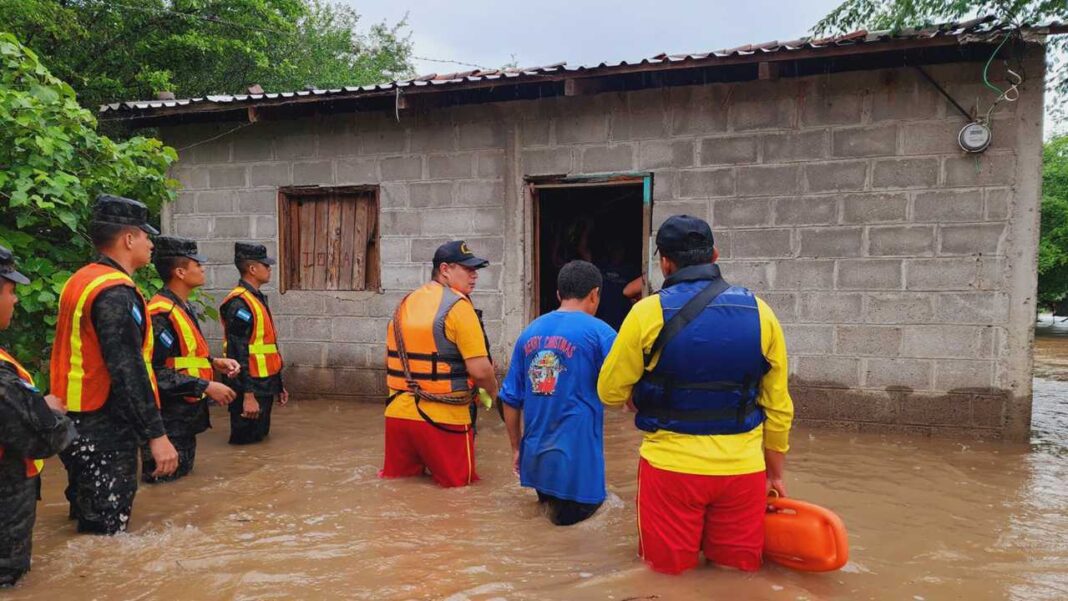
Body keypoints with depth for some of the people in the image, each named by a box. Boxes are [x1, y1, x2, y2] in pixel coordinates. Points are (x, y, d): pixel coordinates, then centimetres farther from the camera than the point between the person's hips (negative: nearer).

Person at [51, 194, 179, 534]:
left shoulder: (81, 280, 11)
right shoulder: (116, 293, -20)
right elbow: (129, 371, -26)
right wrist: (156, 434, -24)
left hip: (77, 424, 10)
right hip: (104, 433, -10)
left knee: (88, 517, 22)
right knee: (106, 531, 0)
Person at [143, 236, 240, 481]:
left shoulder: (182, 307, 12)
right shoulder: (162, 314, -21)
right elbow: (156, 372, -26)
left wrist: (214, 362, 5)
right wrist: (206, 387, -24)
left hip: (185, 414, 10)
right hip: (169, 419, -10)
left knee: (182, 475, 20)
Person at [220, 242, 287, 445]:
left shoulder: (257, 298, 14)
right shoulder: (239, 303, -18)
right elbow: (239, 354, -23)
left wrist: (278, 384, 21)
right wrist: (248, 396, -25)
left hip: (264, 385, 10)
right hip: (250, 388, -10)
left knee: (260, 438, 19)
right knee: (246, 444, 1)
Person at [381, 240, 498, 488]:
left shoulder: (405, 303, 11)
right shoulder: (458, 306, -13)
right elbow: (480, 370, -18)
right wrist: (493, 393, 2)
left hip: (397, 412, 7)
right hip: (443, 419, -6)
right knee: (458, 488, 9)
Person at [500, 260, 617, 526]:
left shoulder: (530, 332, 7)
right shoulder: (599, 332, -9)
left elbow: (511, 399, 10)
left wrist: (516, 448, 19)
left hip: (534, 454, 6)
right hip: (576, 455, -5)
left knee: (552, 505, 26)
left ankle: (547, 498, 5)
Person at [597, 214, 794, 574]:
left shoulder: (648, 313, -11)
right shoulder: (760, 313, -1)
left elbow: (610, 392, -3)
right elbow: (778, 407, 5)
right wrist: (775, 471, 18)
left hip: (672, 465, -2)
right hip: (743, 468, 3)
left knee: (669, 571, 16)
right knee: (739, 571, 20)